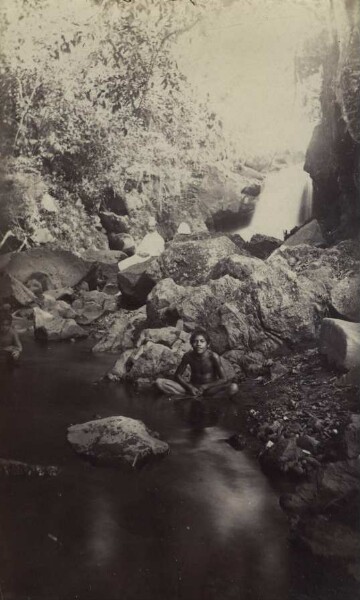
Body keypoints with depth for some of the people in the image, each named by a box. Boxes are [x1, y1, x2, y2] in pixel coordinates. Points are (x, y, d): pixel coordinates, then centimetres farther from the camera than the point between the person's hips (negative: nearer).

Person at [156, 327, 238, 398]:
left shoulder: (213, 357, -17)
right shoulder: (188, 356, -10)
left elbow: (224, 380, -15)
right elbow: (177, 375, 0)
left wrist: (205, 386, -17)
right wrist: (190, 387, -16)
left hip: (210, 388, -1)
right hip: (193, 387, 1)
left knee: (233, 388, -33)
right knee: (159, 382, -16)